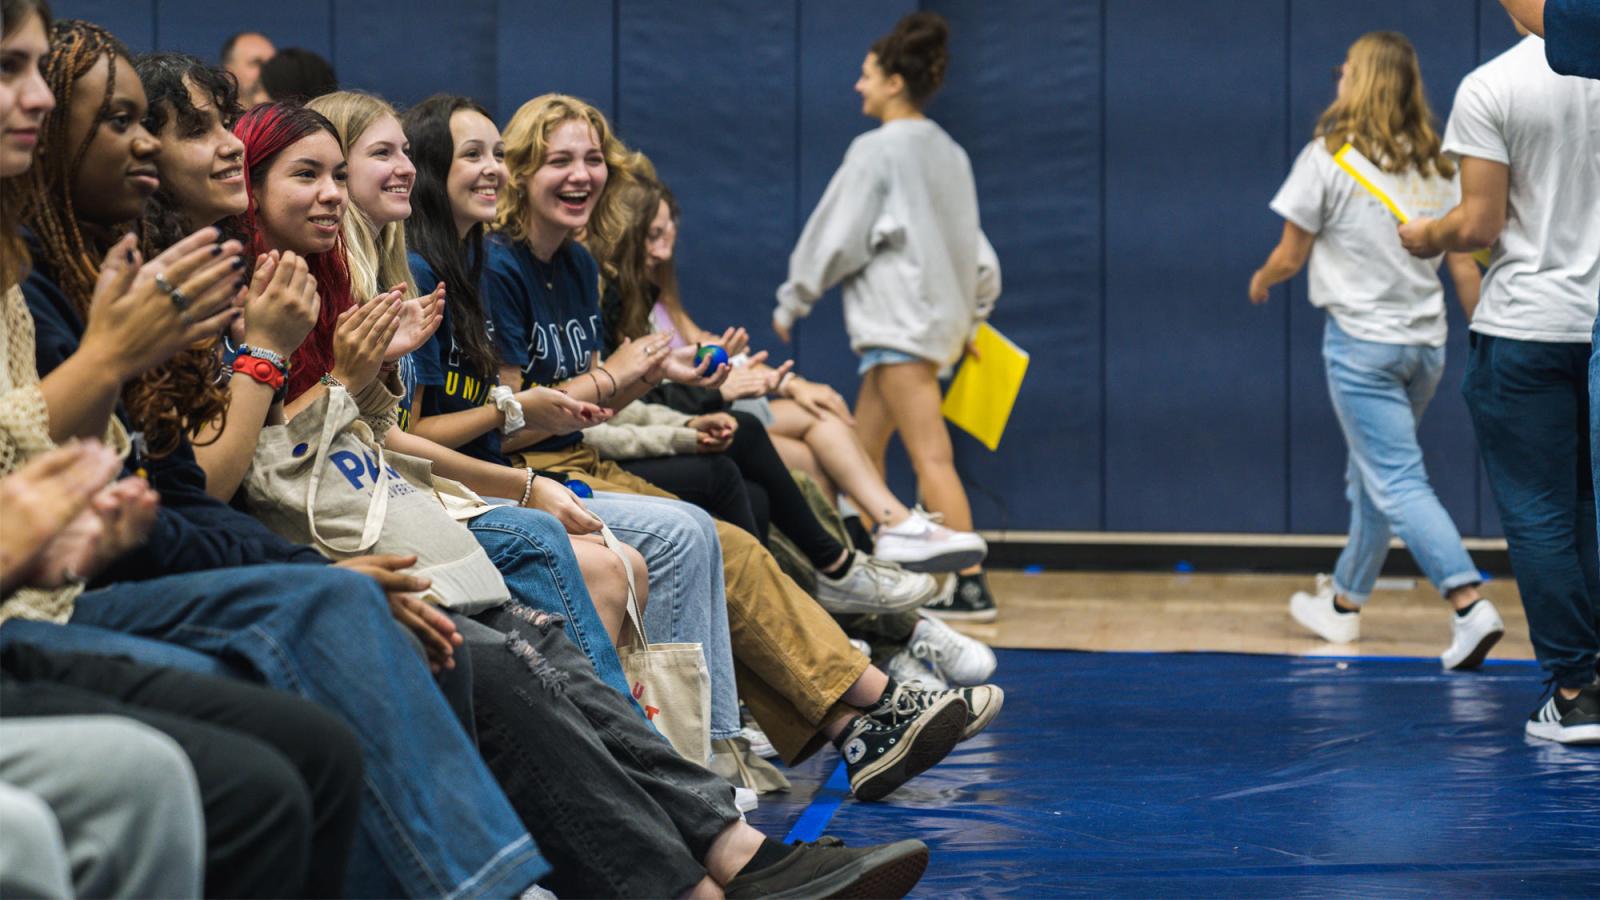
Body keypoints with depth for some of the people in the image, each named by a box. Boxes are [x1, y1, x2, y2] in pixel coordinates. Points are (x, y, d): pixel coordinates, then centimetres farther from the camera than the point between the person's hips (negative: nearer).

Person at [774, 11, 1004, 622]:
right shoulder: (949, 153, 14)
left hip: (899, 320, -9)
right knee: (861, 453, 13)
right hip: (941, 315, 9)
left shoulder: (877, 150, -10)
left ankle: (970, 589, -18)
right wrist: (974, 312, 26)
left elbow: (837, 234, -7)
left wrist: (793, 301, 3)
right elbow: (975, 246, 18)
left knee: (931, 457, -13)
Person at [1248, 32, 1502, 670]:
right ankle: (1345, 600, 34)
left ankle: (1470, 605, -25)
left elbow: (1290, 257, -3)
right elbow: (1464, 265, 6)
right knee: (1370, 476, 21)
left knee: (1397, 484, -10)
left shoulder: (1328, 158, -9)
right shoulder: (1437, 165, 6)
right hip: (1425, 342, 6)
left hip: (1362, 341, -6)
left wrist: (1261, 280, 19)